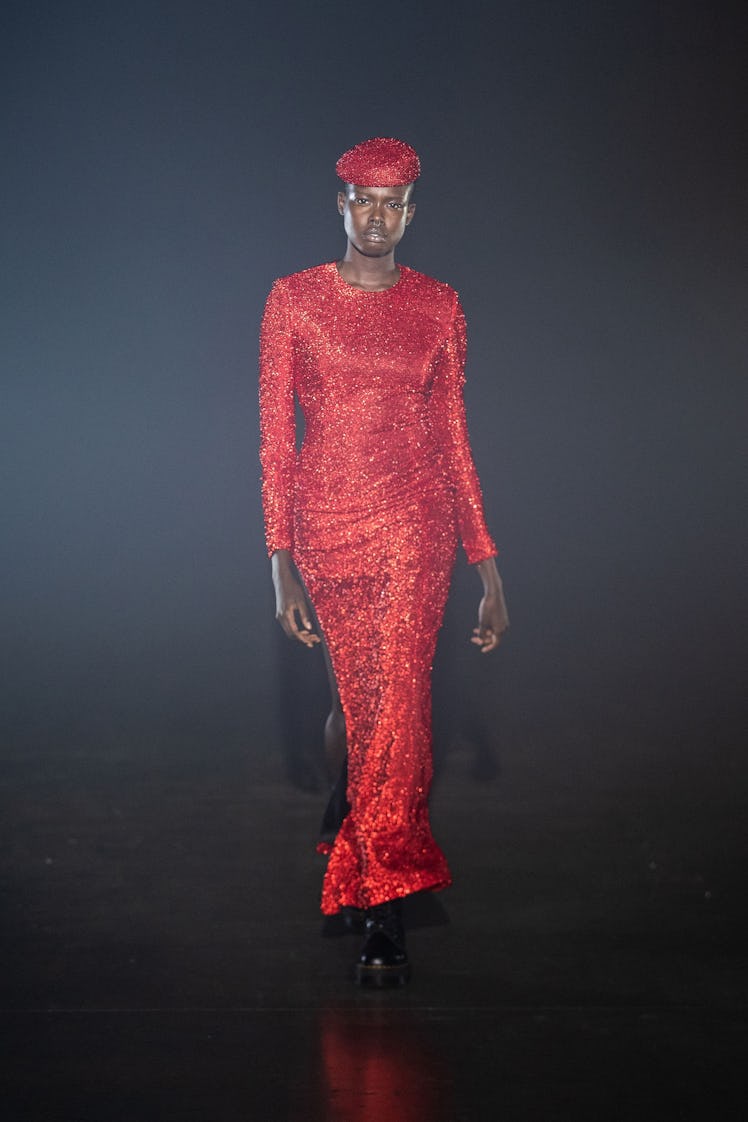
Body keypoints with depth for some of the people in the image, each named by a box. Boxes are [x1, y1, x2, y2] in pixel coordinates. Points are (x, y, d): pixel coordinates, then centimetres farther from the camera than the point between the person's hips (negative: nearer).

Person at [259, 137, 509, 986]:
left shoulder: (437, 306, 6)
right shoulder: (294, 300, 1)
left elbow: (454, 437, 9)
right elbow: (275, 436, 0)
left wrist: (486, 564, 7)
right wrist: (281, 560, -6)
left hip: (414, 518, 0)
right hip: (325, 519, 0)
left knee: (394, 701, -8)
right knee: (365, 691, 7)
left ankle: (383, 914, -1)